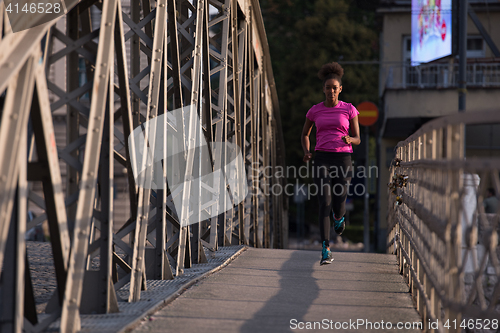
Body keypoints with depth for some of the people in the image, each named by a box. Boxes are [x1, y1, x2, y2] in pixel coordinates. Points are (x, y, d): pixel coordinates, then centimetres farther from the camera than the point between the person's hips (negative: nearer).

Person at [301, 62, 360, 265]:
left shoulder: (349, 109, 4)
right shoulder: (315, 111, 8)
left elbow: (357, 140, 6)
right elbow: (305, 135, 21)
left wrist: (349, 140, -19)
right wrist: (306, 152, 1)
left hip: (342, 159, 0)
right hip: (321, 160, 0)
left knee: (338, 206, -6)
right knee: (325, 203, -14)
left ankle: (338, 216, 36)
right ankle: (325, 250, -11)